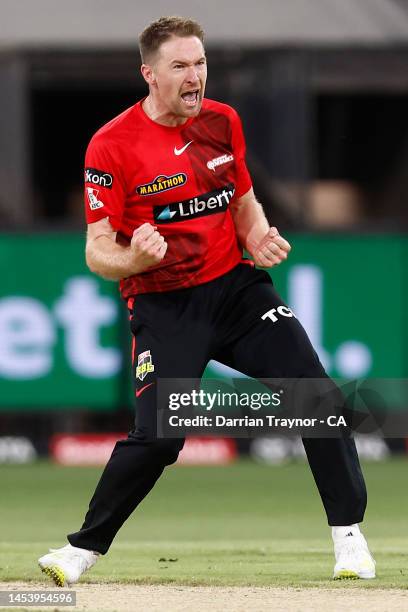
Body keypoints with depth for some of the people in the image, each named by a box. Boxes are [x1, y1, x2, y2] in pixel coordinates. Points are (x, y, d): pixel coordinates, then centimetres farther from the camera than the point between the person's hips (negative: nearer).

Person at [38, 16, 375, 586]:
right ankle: (84, 548, 2)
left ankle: (348, 533, 4)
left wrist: (258, 237, -2)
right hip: (165, 306, -4)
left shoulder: (222, 122, 5)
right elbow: (98, 251, -10)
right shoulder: (112, 145, -11)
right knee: (158, 437, -17)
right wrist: (134, 259, -32)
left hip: (237, 287, 5)